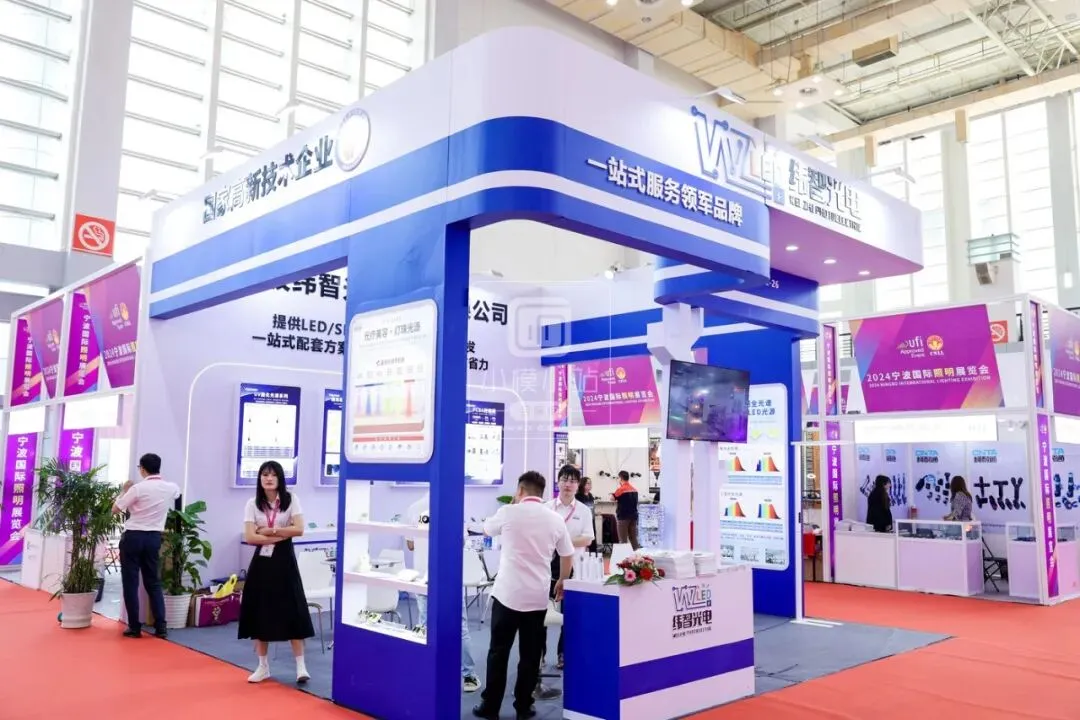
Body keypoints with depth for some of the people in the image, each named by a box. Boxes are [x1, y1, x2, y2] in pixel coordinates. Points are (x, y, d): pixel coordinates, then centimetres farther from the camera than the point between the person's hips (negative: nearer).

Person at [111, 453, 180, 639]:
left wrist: (125, 490, 9)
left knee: (131, 582, 5)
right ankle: (161, 627, 6)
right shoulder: (171, 488, 2)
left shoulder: (138, 488, -13)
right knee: (154, 582, 11)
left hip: (133, 536, -4)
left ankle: (135, 627, 7)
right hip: (154, 538, 4)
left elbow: (115, 509, -5)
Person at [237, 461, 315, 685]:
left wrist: (269, 531, -12)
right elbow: (249, 537, -9)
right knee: (260, 613, 6)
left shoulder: (291, 500, -1)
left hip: (284, 561, -2)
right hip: (261, 562, 2)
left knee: (292, 612, -2)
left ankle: (301, 666, 5)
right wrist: (280, 537, -13)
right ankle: (263, 666, 19)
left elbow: (299, 530, -12)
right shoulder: (252, 504, 2)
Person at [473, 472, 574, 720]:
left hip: (507, 594, -2)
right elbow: (567, 558, 12)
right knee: (530, 654, 10)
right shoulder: (555, 519, 4)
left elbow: (487, 529, 16)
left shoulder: (508, 512, -5)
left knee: (498, 652, 7)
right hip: (537, 597, 2)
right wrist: (561, 582, 28)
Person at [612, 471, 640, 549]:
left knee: (623, 540, 0)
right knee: (634, 538, 9)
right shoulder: (635, 489, 7)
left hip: (623, 517, -6)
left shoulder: (620, 489, -13)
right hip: (633, 516, 6)